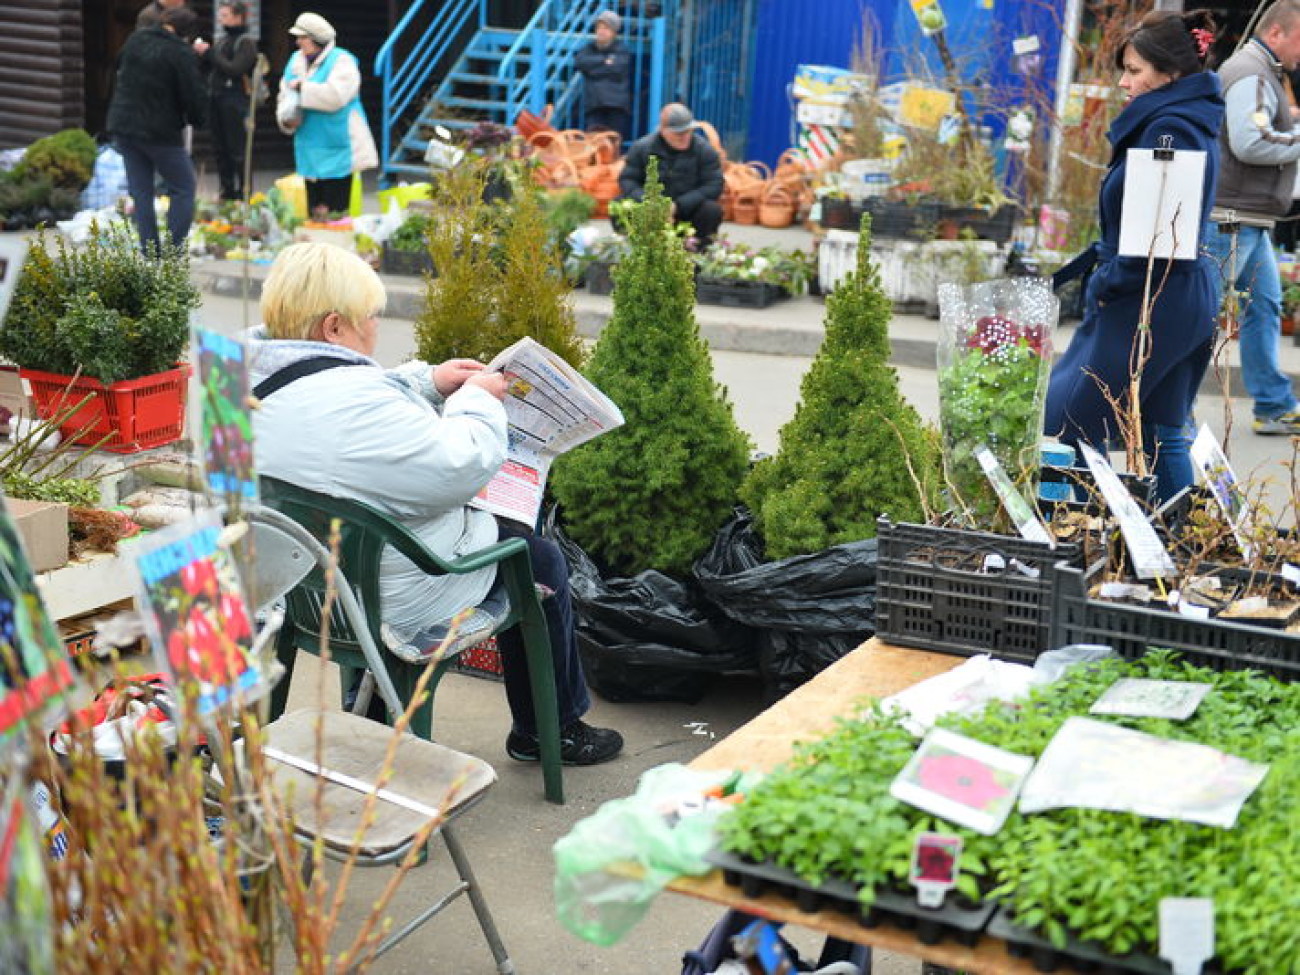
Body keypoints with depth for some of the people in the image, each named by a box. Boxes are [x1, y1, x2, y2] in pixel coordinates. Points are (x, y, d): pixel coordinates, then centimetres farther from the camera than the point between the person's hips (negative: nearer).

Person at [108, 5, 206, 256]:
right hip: (160, 130, -6)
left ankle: (149, 255, 8)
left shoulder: (136, 38, 6)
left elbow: (119, 67, 23)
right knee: (183, 188, 5)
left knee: (140, 192, 10)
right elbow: (194, 97, -14)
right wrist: (196, 119, 5)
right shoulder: (183, 54, -14)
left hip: (123, 124, 6)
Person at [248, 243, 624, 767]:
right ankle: (552, 729, 29)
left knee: (505, 528, 28)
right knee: (540, 557, 13)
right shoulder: (350, 399, -33)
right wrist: (477, 399, -10)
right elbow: (460, 468, -28)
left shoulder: (255, 382, -2)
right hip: (393, 601, -10)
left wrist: (426, 382, 10)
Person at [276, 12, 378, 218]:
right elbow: (285, 96, 18)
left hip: (336, 151, -7)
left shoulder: (341, 61, -10)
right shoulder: (296, 61, 12)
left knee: (333, 209, -8)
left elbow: (335, 96, -24)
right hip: (309, 151, 7)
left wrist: (302, 87, -17)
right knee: (313, 209, 10)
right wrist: (286, 118, -3)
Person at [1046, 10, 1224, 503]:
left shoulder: (1167, 129, -17)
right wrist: (1090, 262, 16)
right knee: (1165, 435, 13)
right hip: (1190, 300, 10)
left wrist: (1110, 284, -14)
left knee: (1065, 421, -2)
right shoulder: (1192, 122, 14)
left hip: (1147, 303, -10)